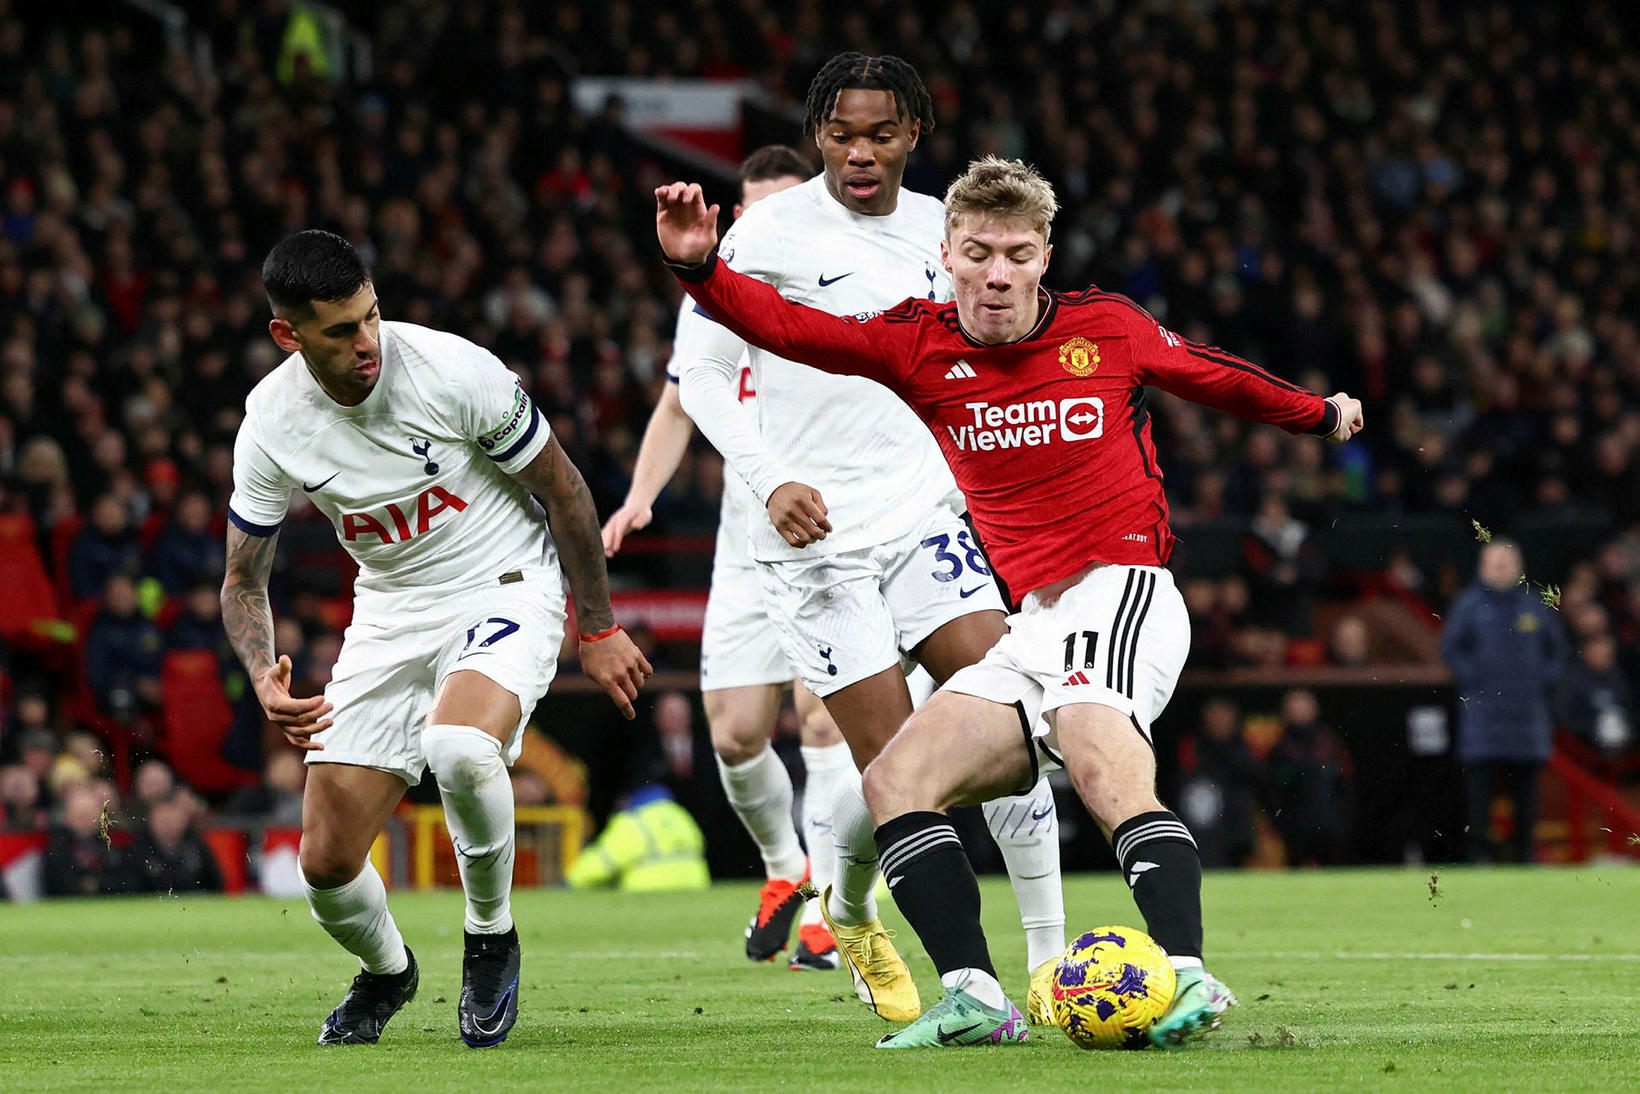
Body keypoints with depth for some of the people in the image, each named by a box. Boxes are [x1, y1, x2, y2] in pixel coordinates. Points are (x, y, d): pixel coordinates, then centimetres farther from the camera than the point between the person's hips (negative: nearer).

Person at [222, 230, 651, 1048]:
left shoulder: (454, 371, -22)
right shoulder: (271, 423, -13)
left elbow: (561, 488, -7)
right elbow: (243, 581, 1)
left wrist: (598, 628, 0)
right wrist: (265, 681, -19)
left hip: (504, 589, -3)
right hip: (390, 611, 4)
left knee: (458, 745, -37)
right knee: (327, 864, -4)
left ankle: (491, 937, -8)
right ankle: (385, 973, 33)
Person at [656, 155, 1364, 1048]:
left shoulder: (1108, 328, 3)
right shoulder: (920, 345, 7)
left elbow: (1210, 374, 22)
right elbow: (786, 327, -4)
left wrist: (1318, 415, 38)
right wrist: (700, 266, -22)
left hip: (1123, 592, -6)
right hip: (1035, 623, 6)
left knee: (1103, 763, -33)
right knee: (896, 782, -7)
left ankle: (1186, 974, -44)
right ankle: (974, 998, -14)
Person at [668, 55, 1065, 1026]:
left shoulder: (938, 228, 8)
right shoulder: (773, 233, -8)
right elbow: (702, 376, -6)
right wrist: (771, 481, -18)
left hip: (925, 511, 4)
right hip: (817, 535, -4)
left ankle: (1051, 961, -6)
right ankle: (849, 914, 24)